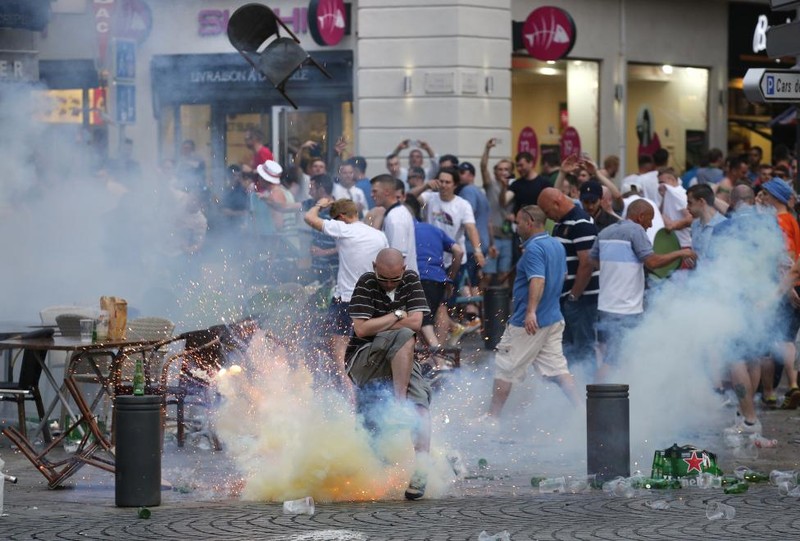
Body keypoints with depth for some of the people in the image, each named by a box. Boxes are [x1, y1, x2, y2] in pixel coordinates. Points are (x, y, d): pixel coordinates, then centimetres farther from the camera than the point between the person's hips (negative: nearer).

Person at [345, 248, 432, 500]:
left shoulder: (411, 280, 6)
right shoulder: (366, 284, -4)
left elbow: (416, 322, -4)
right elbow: (361, 329, -13)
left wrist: (377, 327, -5)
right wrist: (397, 315, -7)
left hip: (402, 362, 4)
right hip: (363, 359, -4)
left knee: (420, 404, -22)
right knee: (403, 337, -32)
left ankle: (421, 468, -35)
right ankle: (400, 403, -35)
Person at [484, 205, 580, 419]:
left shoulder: (533, 248, -17)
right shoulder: (557, 245, 11)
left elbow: (538, 280, -30)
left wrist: (531, 311, -41)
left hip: (527, 323, -9)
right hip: (554, 319, 9)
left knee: (504, 368, 2)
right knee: (557, 369, 8)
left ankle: (491, 417, 8)